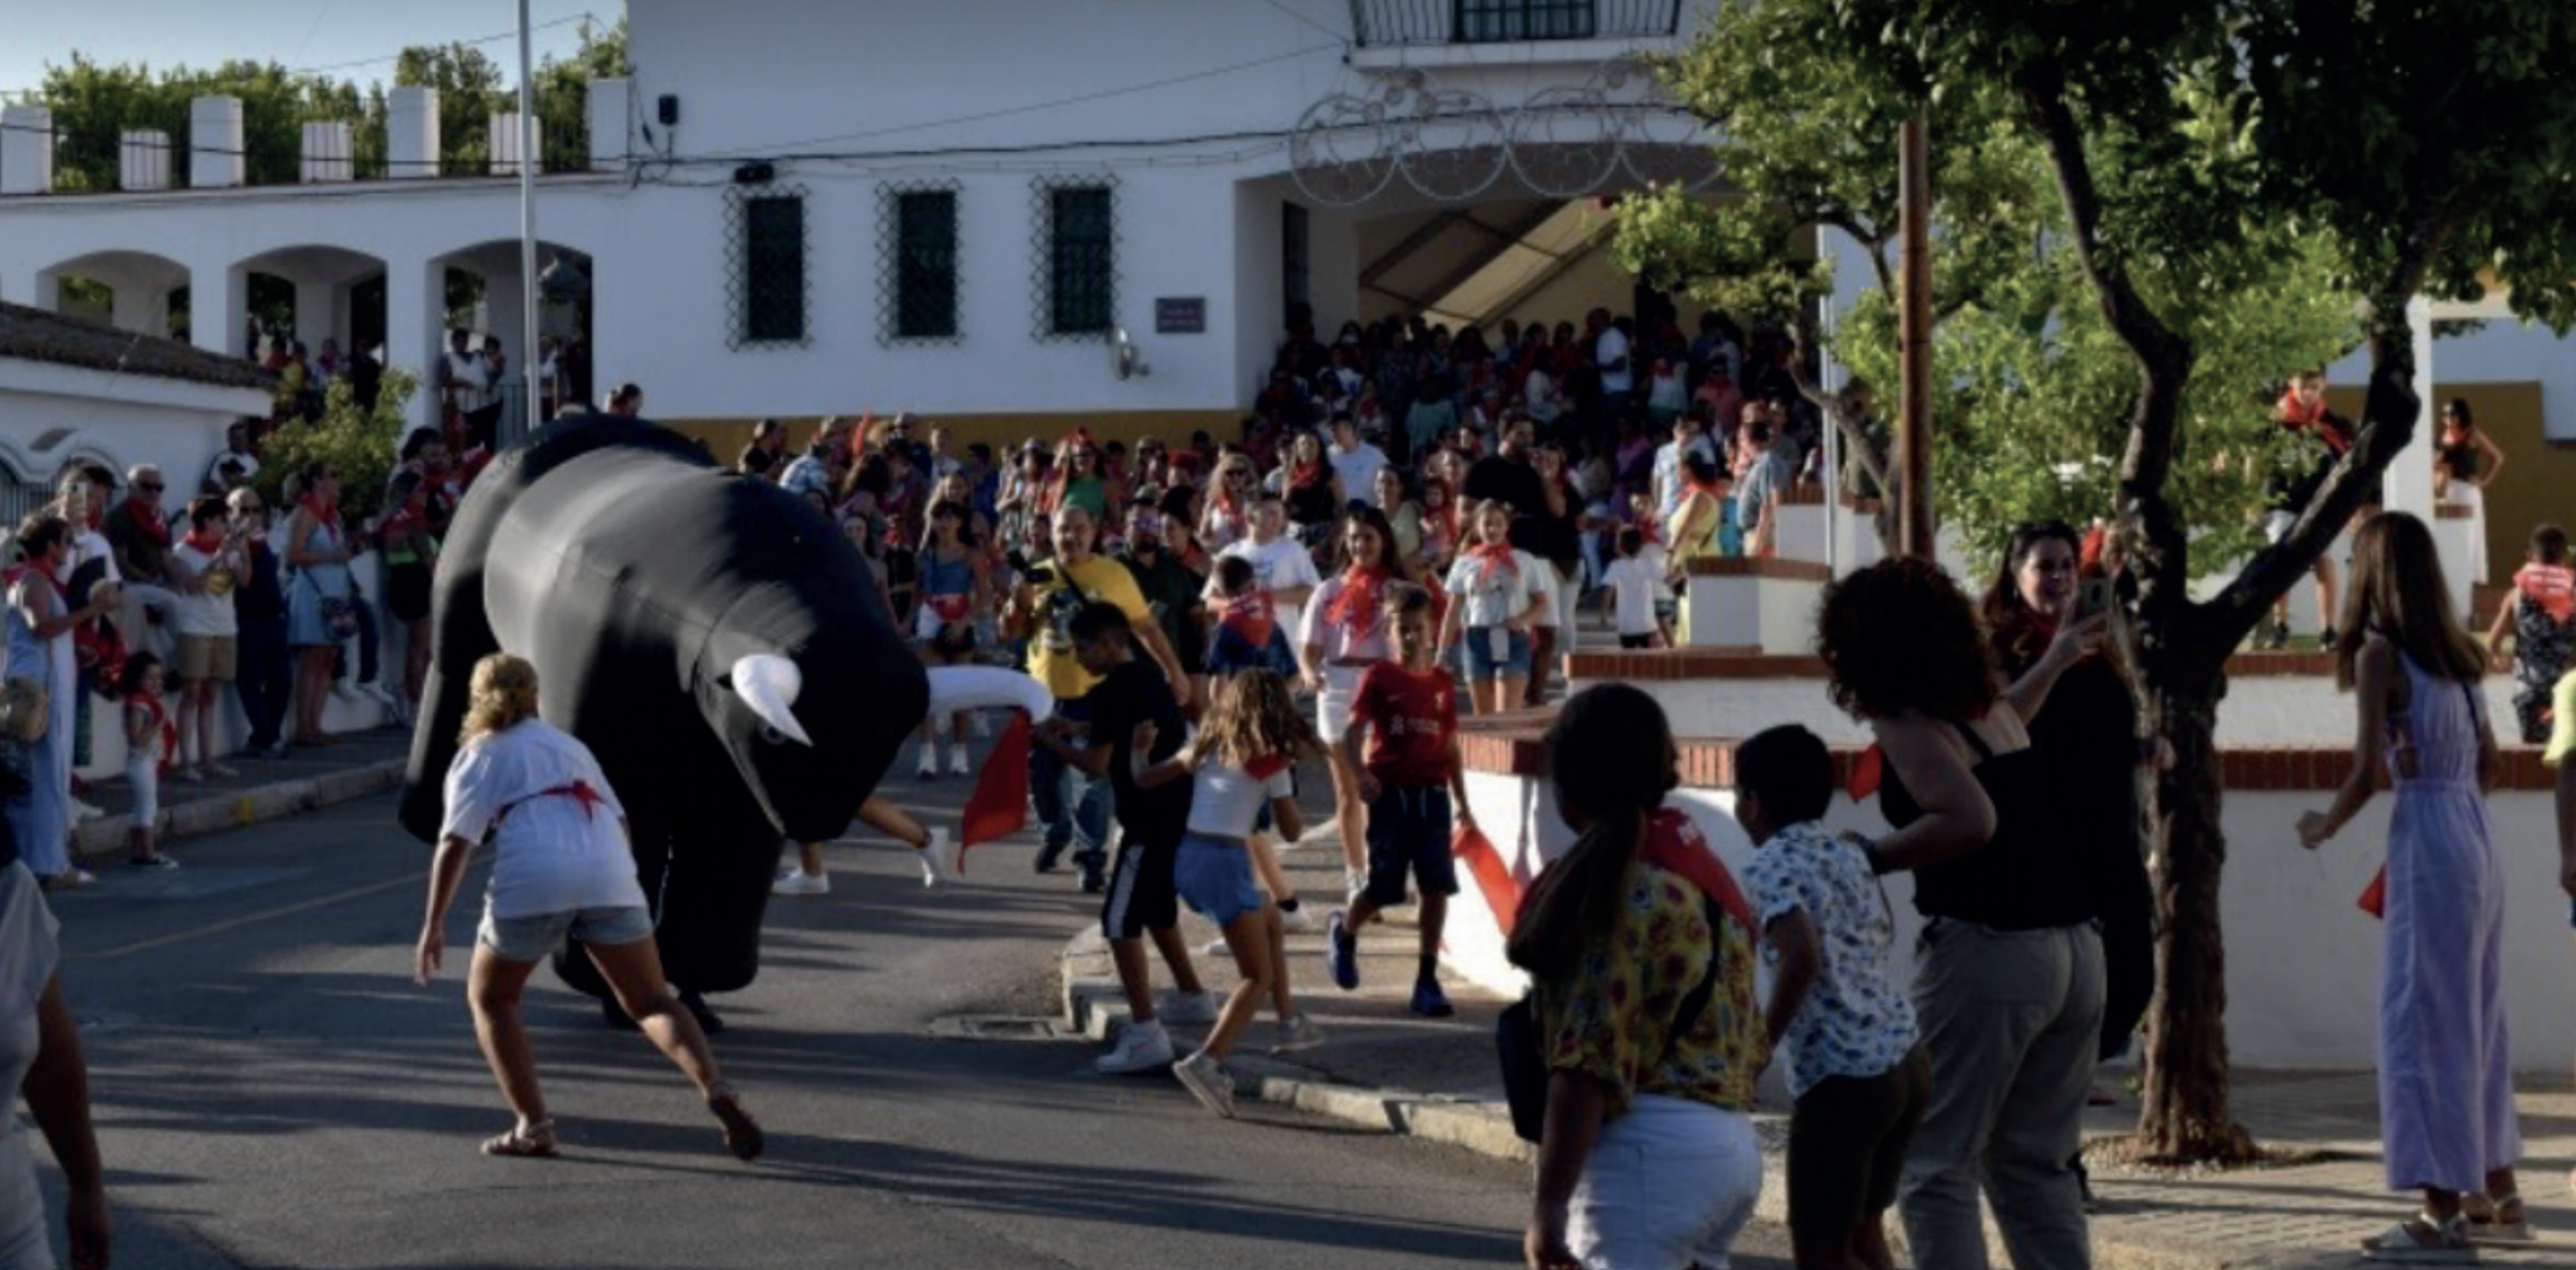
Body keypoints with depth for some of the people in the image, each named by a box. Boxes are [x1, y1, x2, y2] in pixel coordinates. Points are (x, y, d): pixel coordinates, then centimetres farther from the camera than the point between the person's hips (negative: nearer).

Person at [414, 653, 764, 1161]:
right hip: (609, 872, 3)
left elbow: (455, 842, 5)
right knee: (651, 1001, 10)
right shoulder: (568, 744, 32)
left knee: (489, 998, 18)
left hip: (531, 878, -3)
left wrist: (433, 923, 6)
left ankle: (534, 1125, 7)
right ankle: (717, 1092, -14)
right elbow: (617, 819, 26)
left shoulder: (479, 755, 18)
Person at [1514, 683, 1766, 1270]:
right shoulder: (1698, 865, 15)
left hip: (1650, 1149, -10)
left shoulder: (1620, 886, -11)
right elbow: (1747, 1038, 16)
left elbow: (1589, 1063, -18)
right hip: (1731, 1146, 10)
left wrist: (1548, 1205, -19)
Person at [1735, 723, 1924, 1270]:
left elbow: (1801, 955, -24)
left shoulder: (1770, 866, -8)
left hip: (1841, 1076, -8)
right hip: (1905, 1060, 8)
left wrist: (1758, 1047, -15)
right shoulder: (1850, 853, 15)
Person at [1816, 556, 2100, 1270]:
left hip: (1990, 950, -8)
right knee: (2036, 1166, 16)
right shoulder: (1990, 707, 16)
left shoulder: (1906, 724, -7)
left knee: (1933, 1166, 3)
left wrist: (1872, 858, -12)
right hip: (2076, 947, 8)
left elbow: (1971, 821, -22)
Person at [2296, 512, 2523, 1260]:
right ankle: (2499, 1194, 23)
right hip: (2477, 844, 8)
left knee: (2425, 1025, -4)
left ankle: (2443, 1215, -4)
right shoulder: (2457, 656, 13)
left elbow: (2368, 772, -14)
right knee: (2474, 1021, 16)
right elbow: (2490, 765, 17)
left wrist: (2324, 827, 2)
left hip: (2427, 846, -8)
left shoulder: (2380, 652, -9)